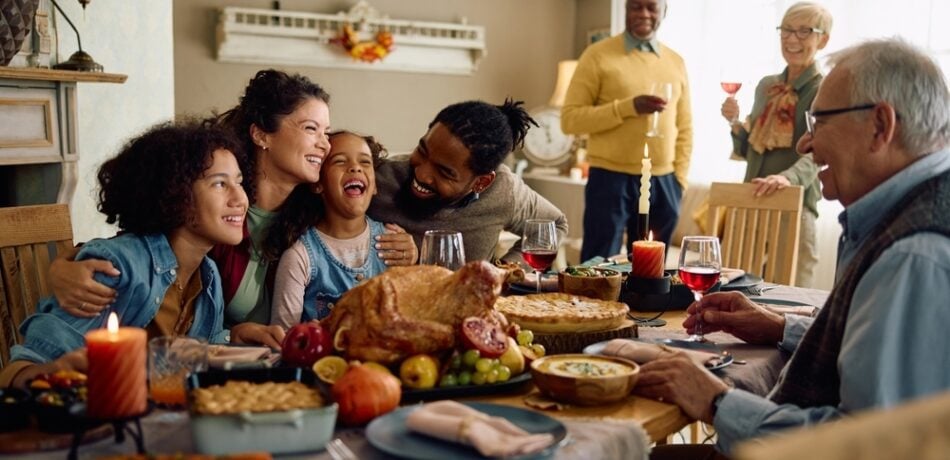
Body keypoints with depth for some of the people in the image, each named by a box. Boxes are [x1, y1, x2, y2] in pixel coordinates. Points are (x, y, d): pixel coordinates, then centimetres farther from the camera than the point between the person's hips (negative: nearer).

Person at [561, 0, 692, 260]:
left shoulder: (676, 63, 12)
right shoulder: (599, 55, -3)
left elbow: (684, 127, 17)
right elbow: (570, 119, -9)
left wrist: (680, 178, 7)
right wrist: (629, 107, -18)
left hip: (663, 183, 5)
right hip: (611, 179, -4)